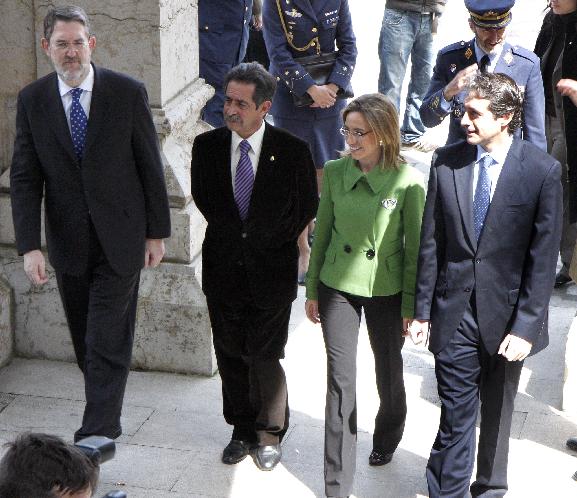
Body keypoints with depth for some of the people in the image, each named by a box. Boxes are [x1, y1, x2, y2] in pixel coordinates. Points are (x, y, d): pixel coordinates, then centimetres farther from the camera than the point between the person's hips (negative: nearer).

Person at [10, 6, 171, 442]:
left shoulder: (128, 93, -7)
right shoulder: (32, 100, -2)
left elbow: (150, 166, -1)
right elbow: (24, 177, -3)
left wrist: (157, 232, 0)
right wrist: (30, 246, -11)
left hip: (120, 240, -3)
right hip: (68, 241, 3)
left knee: (108, 341, -5)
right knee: (85, 342, 12)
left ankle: (97, 434, -1)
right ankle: (106, 419, 29)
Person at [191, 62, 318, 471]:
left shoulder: (292, 151, -12)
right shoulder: (207, 146, -4)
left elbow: (307, 208, 0)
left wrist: (269, 244, 0)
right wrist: (233, 236, 4)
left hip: (271, 272, -3)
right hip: (224, 269, 3)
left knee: (265, 358, 2)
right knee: (230, 356, 12)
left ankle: (269, 435, 23)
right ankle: (242, 430, 31)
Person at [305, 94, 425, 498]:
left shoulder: (408, 182, -15)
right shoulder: (335, 172, -6)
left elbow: (414, 247, -7)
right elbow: (322, 233, 4)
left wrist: (411, 305, -4)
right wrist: (313, 290, 7)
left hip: (386, 290, -1)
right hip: (338, 286, 2)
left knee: (389, 372, 18)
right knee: (340, 381, 1)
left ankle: (387, 439, 50)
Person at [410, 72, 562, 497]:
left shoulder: (543, 171, -11)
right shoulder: (447, 162, -2)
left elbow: (543, 258, -10)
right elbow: (431, 243, 3)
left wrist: (526, 326, -13)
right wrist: (422, 310, 3)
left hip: (507, 314, -1)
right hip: (455, 314, 1)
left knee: (498, 414, 17)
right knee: (456, 415, 2)